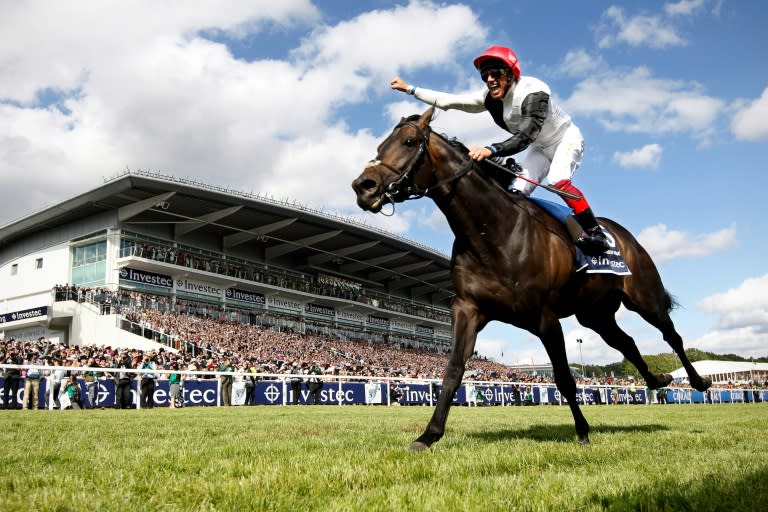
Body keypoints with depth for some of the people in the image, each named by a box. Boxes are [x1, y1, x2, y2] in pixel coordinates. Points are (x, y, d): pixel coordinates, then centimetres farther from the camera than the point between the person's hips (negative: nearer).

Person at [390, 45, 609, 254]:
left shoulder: (532, 91, -34)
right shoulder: (489, 98, -13)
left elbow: (525, 137, -44)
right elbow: (449, 101, -11)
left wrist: (491, 150, -58)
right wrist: (410, 89, -13)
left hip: (566, 139, -7)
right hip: (540, 148, 7)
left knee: (558, 180, -30)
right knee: (517, 191, -6)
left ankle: (595, 233, -19)